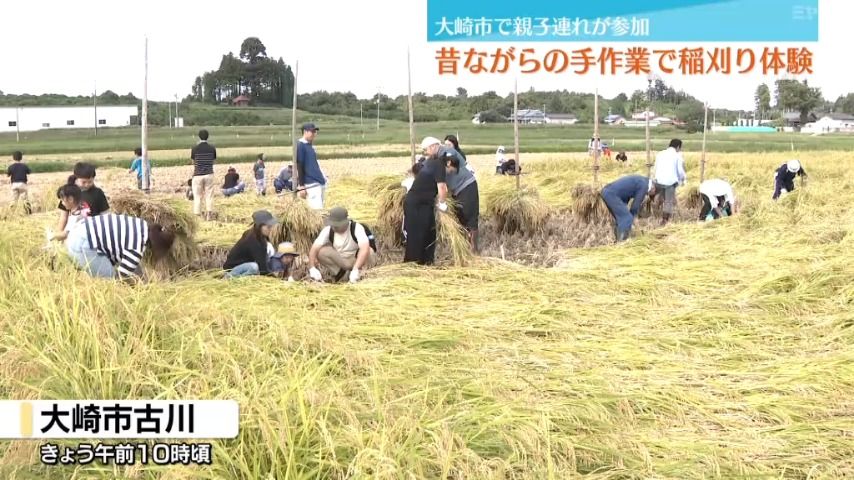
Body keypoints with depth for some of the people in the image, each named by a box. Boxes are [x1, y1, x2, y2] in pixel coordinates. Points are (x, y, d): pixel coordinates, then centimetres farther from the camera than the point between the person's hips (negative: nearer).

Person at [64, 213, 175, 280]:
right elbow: (123, 275, -11)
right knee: (109, 280, -4)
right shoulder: (137, 247, -20)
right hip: (82, 244, -10)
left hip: (81, 233, 10)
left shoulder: (144, 227, 8)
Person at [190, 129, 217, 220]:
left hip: (198, 175, -1)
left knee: (197, 196, 7)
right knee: (209, 195, 9)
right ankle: (209, 214, 7)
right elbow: (214, 161, 7)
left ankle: (198, 215, 7)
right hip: (209, 174, 1)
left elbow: (193, 162, 3)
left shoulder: (195, 148, -7)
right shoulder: (212, 148, -2)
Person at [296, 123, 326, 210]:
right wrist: (301, 186, -16)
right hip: (311, 184, -9)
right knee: (317, 210, -16)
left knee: (318, 209, 11)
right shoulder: (300, 146, -9)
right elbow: (299, 166, -13)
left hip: (320, 182, 9)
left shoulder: (310, 145, 17)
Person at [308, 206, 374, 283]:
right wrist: (312, 268, -40)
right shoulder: (328, 230, -16)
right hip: (338, 260, 3)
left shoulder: (356, 228, -26)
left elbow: (365, 248, -41)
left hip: (357, 259, -3)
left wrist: (355, 270, -53)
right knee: (321, 252, -26)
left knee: (369, 251, -35)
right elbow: (314, 248, -23)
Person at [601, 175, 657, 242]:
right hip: (612, 194, -10)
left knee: (620, 218, 18)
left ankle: (618, 241, 21)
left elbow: (626, 197, 27)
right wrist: (633, 217, 10)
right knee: (627, 218, -5)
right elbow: (636, 204, -3)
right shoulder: (644, 185, -4)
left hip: (606, 191, 10)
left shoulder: (639, 180, 24)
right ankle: (622, 241, -5)